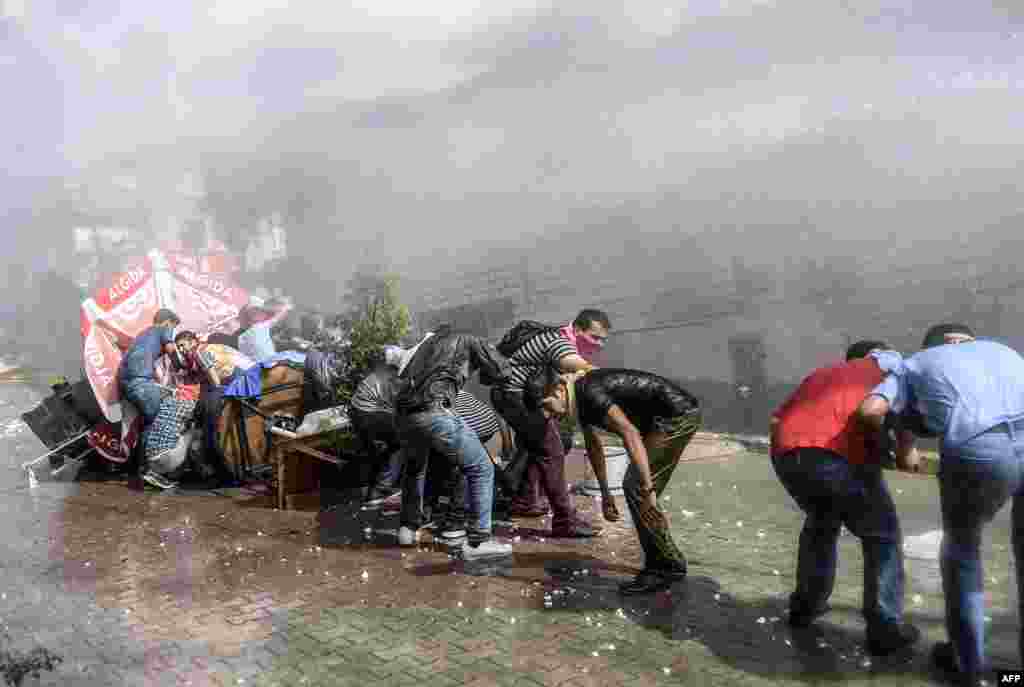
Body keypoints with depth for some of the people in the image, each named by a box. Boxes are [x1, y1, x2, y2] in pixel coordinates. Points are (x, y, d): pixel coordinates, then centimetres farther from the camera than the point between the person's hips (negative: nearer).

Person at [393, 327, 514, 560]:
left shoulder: (431, 341, 34)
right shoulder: (471, 341, 17)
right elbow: (502, 371, 10)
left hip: (403, 415, 7)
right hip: (434, 412, -7)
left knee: (414, 468, 34)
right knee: (481, 469, 3)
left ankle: (408, 527, 35)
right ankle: (477, 541, -1)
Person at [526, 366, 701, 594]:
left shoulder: (590, 393, -21)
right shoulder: (581, 399, 10)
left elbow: (630, 433, -29)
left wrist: (647, 489, -31)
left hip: (678, 414, -10)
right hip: (674, 415, 10)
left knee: (636, 491, -9)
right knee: (632, 486, 10)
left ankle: (669, 566, 2)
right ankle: (658, 564, 17)